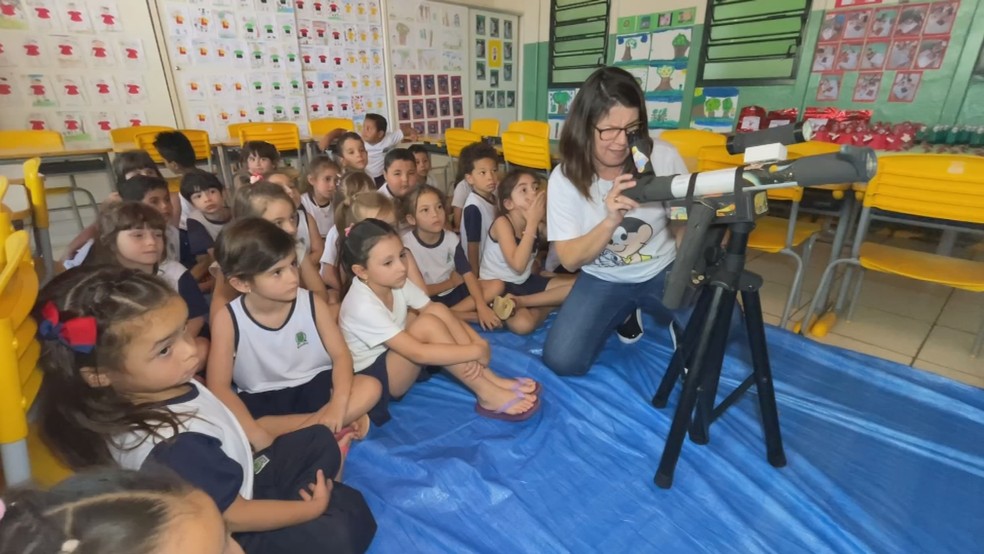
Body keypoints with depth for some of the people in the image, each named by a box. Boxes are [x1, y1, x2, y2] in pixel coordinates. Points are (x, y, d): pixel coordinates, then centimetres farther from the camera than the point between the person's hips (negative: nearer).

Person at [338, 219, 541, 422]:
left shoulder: (395, 282, -10)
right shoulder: (363, 307, -31)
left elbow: (440, 314, -11)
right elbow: (418, 353, -36)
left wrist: (475, 346, -27)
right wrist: (476, 351, -31)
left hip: (396, 360, 7)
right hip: (371, 377, -7)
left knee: (438, 310, -18)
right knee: (428, 325, -31)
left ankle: (491, 380, -15)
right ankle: (487, 395, -22)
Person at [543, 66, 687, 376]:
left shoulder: (664, 157, -13)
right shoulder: (564, 178, -14)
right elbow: (570, 259, -14)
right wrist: (611, 220, -30)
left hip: (663, 272, 0)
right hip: (603, 280, 1)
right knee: (561, 360, -15)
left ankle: (674, 320, 15)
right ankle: (627, 315, 13)